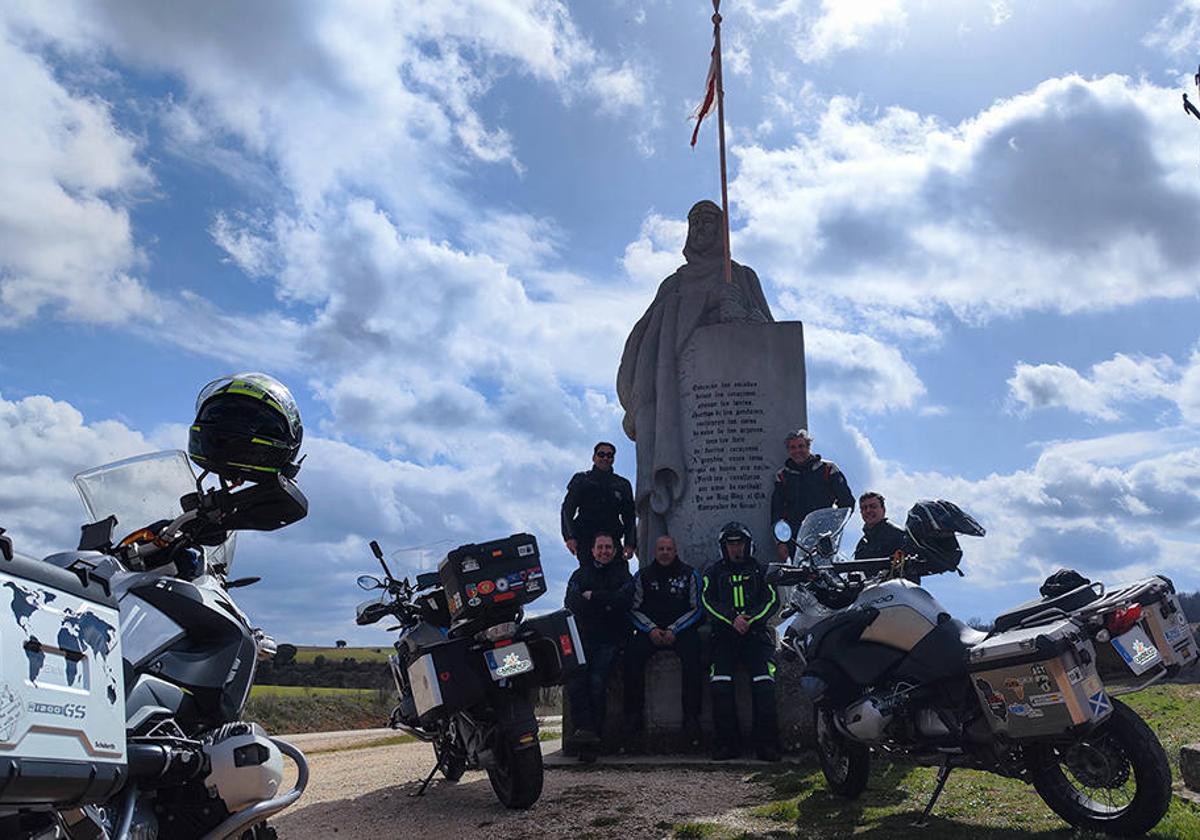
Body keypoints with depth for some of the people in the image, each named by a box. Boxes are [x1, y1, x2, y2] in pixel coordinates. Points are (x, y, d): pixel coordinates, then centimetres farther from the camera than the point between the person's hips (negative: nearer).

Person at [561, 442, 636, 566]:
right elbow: (567, 510, 5)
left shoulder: (623, 485, 19)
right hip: (586, 541, -2)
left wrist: (630, 544, 3)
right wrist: (569, 536, -10)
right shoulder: (581, 480, 13)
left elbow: (629, 517, 18)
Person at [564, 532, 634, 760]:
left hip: (610, 640, -2)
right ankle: (585, 728, -26)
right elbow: (572, 602, 1)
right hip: (583, 637, 2)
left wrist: (593, 596, -2)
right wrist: (607, 603, -6)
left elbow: (624, 599, -5)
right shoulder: (580, 575, 20)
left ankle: (593, 734, -17)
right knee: (575, 678, -24)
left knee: (597, 680, -22)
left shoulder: (623, 575, 16)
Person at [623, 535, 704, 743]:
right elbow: (634, 609, 8)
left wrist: (674, 630, -9)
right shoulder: (643, 576, 13)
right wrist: (651, 629, -9)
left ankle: (691, 716, -26)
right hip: (650, 631, 1)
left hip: (682, 630, -1)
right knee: (632, 652, -27)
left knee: (692, 654, -31)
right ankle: (633, 714, -20)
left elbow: (696, 609, 3)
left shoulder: (689, 574, 9)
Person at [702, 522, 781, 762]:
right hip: (724, 634, 0)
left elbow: (772, 600, 6)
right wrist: (732, 618, -12)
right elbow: (708, 602, 5)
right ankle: (727, 742, -15)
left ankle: (765, 742, -16)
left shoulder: (760, 570, 19)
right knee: (719, 684, -21)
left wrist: (750, 618, -11)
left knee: (764, 683, -22)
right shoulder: (714, 573, 19)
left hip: (756, 633, 0)